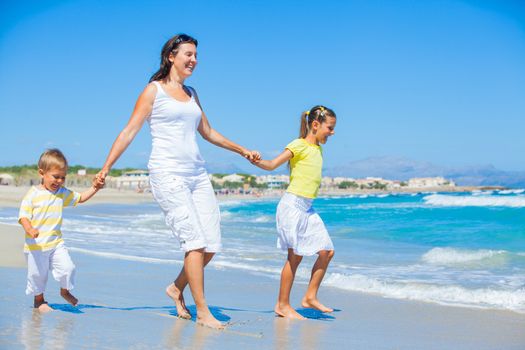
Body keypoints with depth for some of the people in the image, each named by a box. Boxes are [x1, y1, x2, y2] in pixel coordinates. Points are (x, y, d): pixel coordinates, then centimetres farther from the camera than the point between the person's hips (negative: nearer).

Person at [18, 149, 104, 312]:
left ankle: (65, 291, 21)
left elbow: (80, 198, 16)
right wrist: (29, 229, -32)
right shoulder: (32, 194, -10)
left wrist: (94, 188, 1)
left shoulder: (62, 193, 6)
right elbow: (23, 216, -13)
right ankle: (39, 300, 29)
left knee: (67, 267, -7)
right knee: (38, 274, 6)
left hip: (56, 242, 4)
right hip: (36, 244, -4)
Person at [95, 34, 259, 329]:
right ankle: (203, 312, -7)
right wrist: (106, 168, -7)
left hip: (198, 175, 7)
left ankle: (177, 289, 22)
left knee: (212, 245, 0)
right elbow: (130, 131, -1)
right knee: (195, 241, -14)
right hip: (168, 174, -7)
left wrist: (242, 151, 31)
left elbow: (208, 132, 29)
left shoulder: (191, 93, 20)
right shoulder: (154, 90, 2)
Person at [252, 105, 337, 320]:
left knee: (326, 252, 7)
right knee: (295, 255, -6)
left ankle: (310, 297, 18)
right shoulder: (299, 145, -8)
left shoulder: (318, 149, 16)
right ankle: (282, 305, 4)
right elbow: (273, 164, -16)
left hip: (307, 208, 9)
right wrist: (257, 161, -34)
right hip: (293, 204, -9)